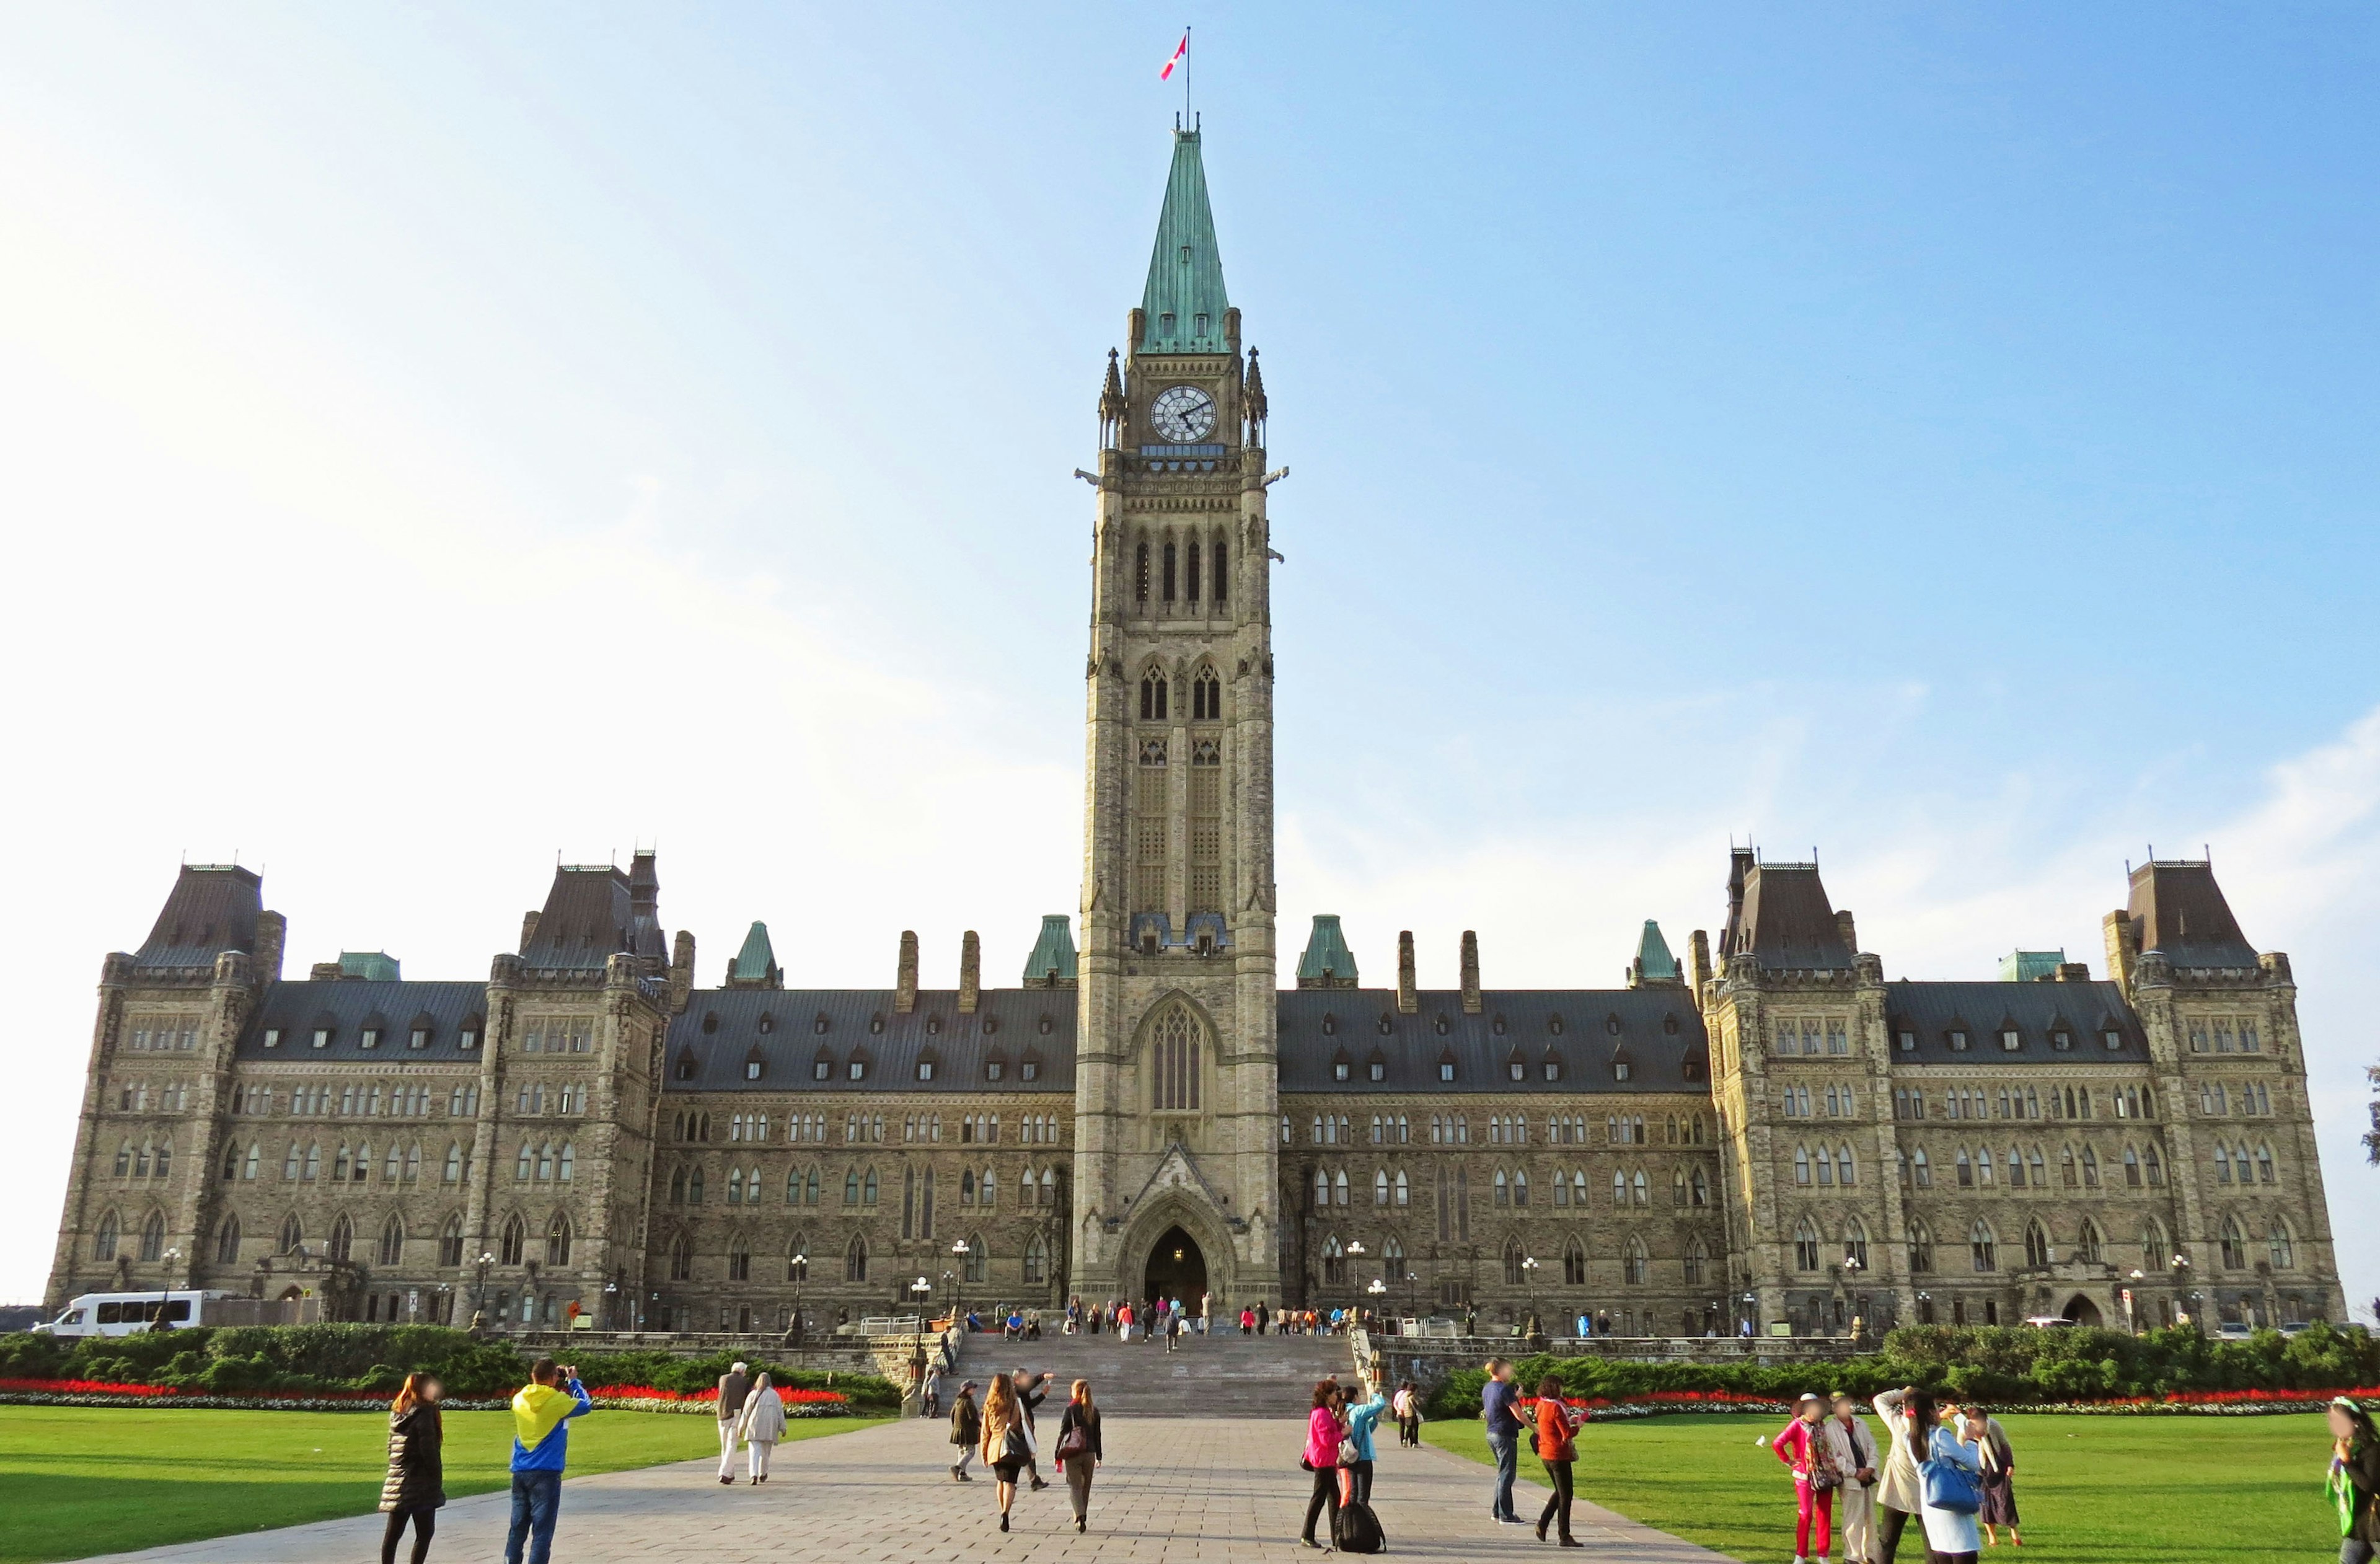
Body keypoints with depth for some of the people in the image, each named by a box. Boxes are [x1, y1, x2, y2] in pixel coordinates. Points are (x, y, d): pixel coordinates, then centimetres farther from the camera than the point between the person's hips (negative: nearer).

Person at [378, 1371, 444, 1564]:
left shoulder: (396, 1412, 11)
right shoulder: (424, 1413, -13)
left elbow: (391, 1447, 14)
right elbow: (429, 1450, -15)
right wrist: (437, 1480, -9)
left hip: (396, 1481, 8)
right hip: (420, 1482, -8)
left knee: (393, 1533, 11)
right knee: (425, 1533, 0)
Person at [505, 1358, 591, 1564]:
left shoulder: (520, 1399, 3)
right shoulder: (558, 1400, -12)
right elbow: (586, 1406, 3)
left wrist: (558, 1383, 17)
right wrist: (574, 1382, 14)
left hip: (520, 1472, 5)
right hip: (546, 1473, -5)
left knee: (518, 1527, 13)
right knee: (542, 1531, -1)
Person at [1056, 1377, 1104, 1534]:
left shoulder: (1070, 1410, -4)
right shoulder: (1094, 1411, 7)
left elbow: (1062, 1433, -4)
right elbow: (1097, 1435, 11)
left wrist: (1058, 1455, 1)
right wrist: (1099, 1456, 17)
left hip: (1072, 1452, -4)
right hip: (1089, 1453, 4)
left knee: (1075, 1486, -3)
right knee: (1085, 1487, 14)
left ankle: (1080, 1516, -21)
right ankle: (1081, 1517, 19)